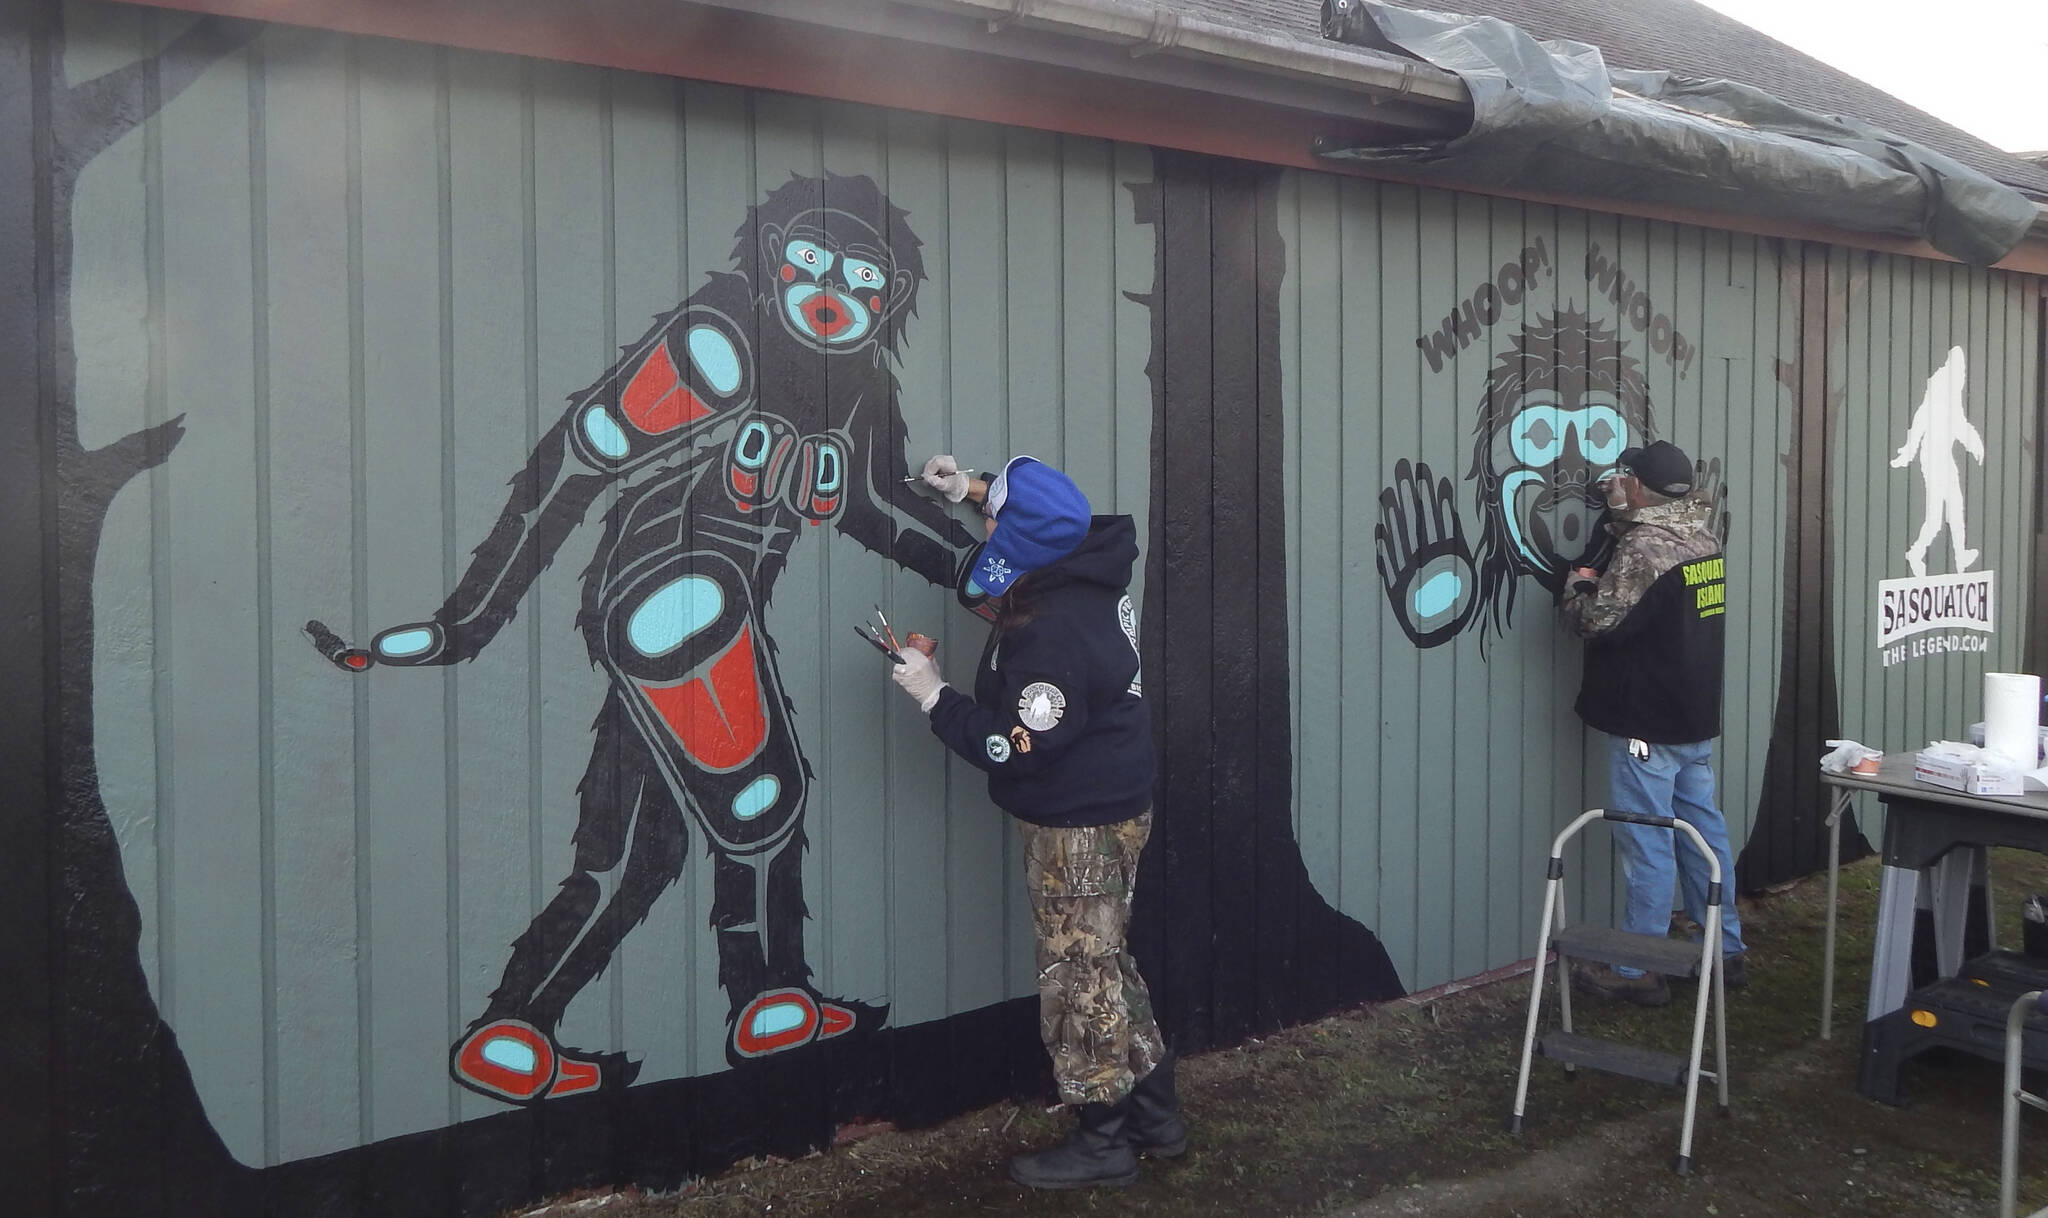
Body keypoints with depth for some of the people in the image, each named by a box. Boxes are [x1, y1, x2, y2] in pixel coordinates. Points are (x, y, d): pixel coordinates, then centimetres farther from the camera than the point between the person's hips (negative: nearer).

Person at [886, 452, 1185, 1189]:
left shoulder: (1050, 635, -29)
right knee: (1104, 966, 20)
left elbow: (1016, 747, -26)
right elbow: (1052, 521, 23)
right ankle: (1154, 1116, 31)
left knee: (1079, 978, 5)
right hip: (1111, 807, 10)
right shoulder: (1090, 570, -2)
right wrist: (975, 490, 21)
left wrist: (934, 697, -17)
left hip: (1079, 826, -10)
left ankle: (1103, 1141, 20)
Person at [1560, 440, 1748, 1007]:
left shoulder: (1644, 548, -19)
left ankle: (1636, 971, 5)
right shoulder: (1704, 540, 8)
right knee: (1704, 831, 15)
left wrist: (1580, 585, 1)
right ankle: (1726, 953, 25)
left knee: (1647, 845, -2)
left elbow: (1598, 620, -20)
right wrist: (1621, 511, 25)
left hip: (1647, 726, -9)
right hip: (1698, 719, 9)